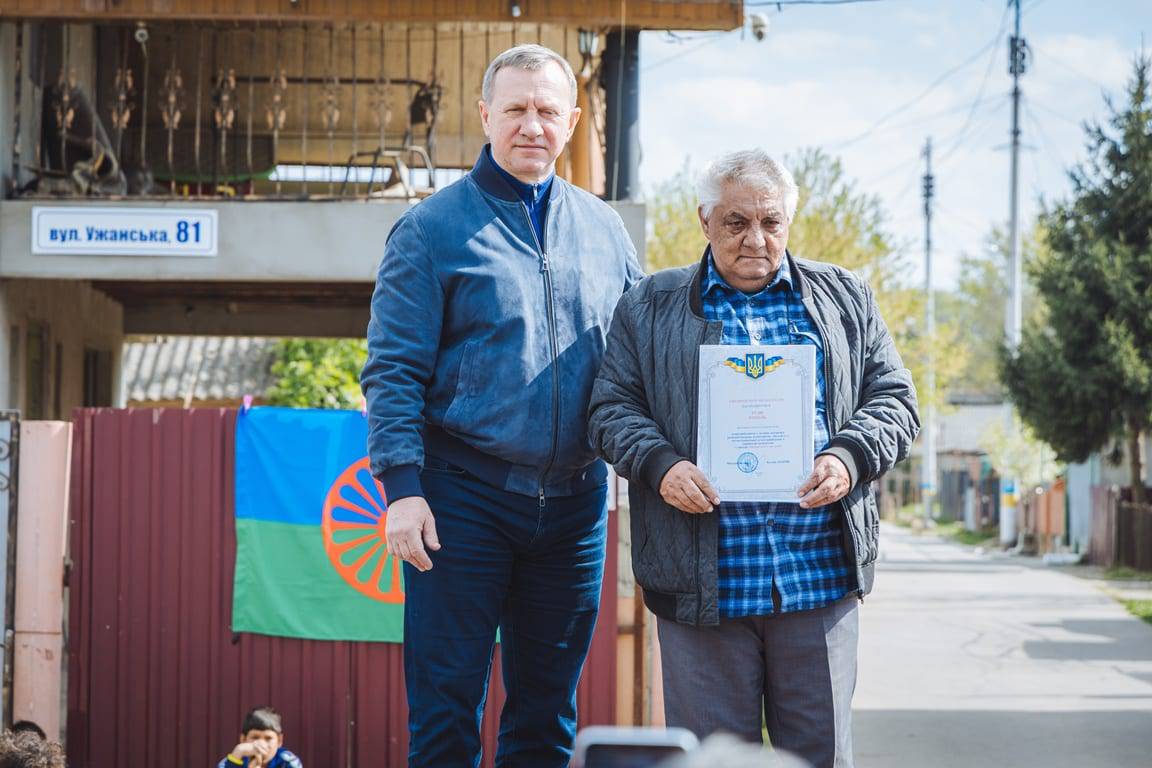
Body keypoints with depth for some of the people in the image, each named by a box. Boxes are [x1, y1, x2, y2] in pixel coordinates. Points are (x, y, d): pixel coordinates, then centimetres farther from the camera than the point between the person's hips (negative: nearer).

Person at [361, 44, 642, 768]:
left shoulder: (604, 230, 10)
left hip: (574, 499, 4)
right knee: (446, 710, 0)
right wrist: (402, 486, -15)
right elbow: (394, 372, -6)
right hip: (464, 499, -4)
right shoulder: (431, 230, -2)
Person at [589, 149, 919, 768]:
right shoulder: (650, 306, 11)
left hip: (819, 574, 1)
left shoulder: (844, 299, 14)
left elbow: (894, 400, 11)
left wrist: (849, 458, -8)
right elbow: (613, 408, 7)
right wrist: (660, 464, -13)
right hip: (703, 581, -1)